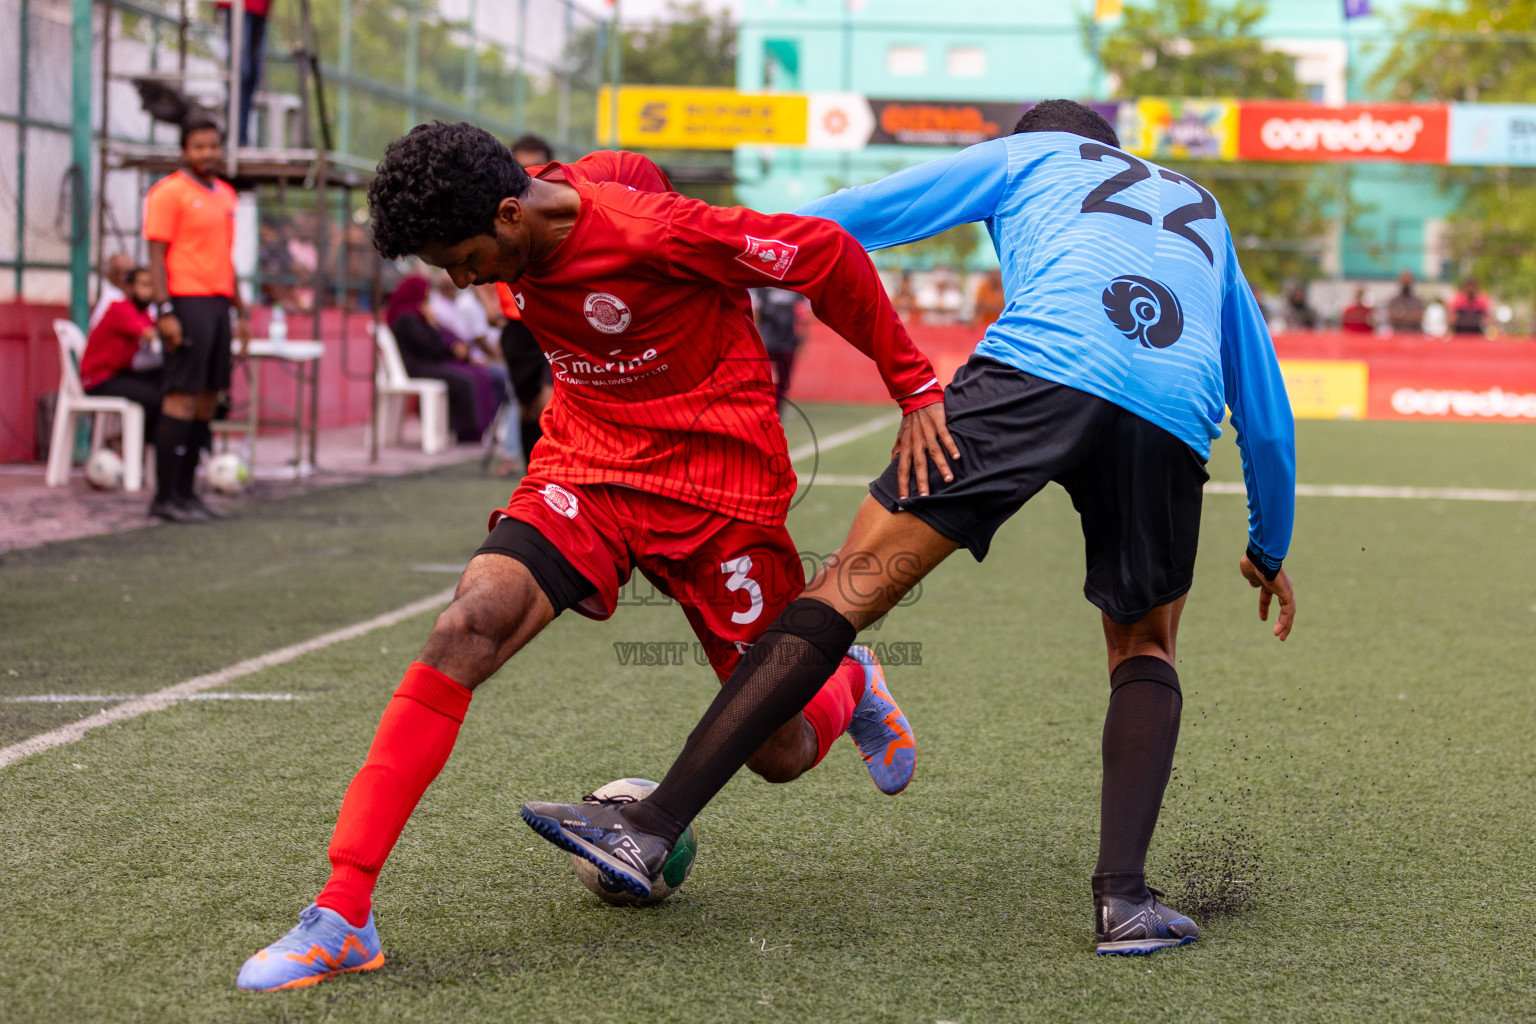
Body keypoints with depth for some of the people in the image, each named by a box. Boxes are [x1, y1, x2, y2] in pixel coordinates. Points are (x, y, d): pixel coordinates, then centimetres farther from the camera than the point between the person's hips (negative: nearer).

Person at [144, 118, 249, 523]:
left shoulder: (225, 195, 18)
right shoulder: (169, 192, -6)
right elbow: (156, 255, -10)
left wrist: (241, 310, 20)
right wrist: (165, 311, -18)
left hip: (218, 303, 8)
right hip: (186, 304, -8)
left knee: (207, 399, 7)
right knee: (182, 398, -10)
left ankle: (186, 491, 12)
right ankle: (166, 496, -7)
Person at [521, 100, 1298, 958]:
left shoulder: (1024, 155, 31)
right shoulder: (1204, 210, 40)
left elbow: (841, 221, 21)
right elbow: (1266, 410, 39)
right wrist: (1269, 549, 50)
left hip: (1040, 369, -3)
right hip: (1174, 423, 3)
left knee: (851, 586, -3)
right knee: (1145, 647, 23)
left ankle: (652, 830, -9)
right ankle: (1124, 896, 1)